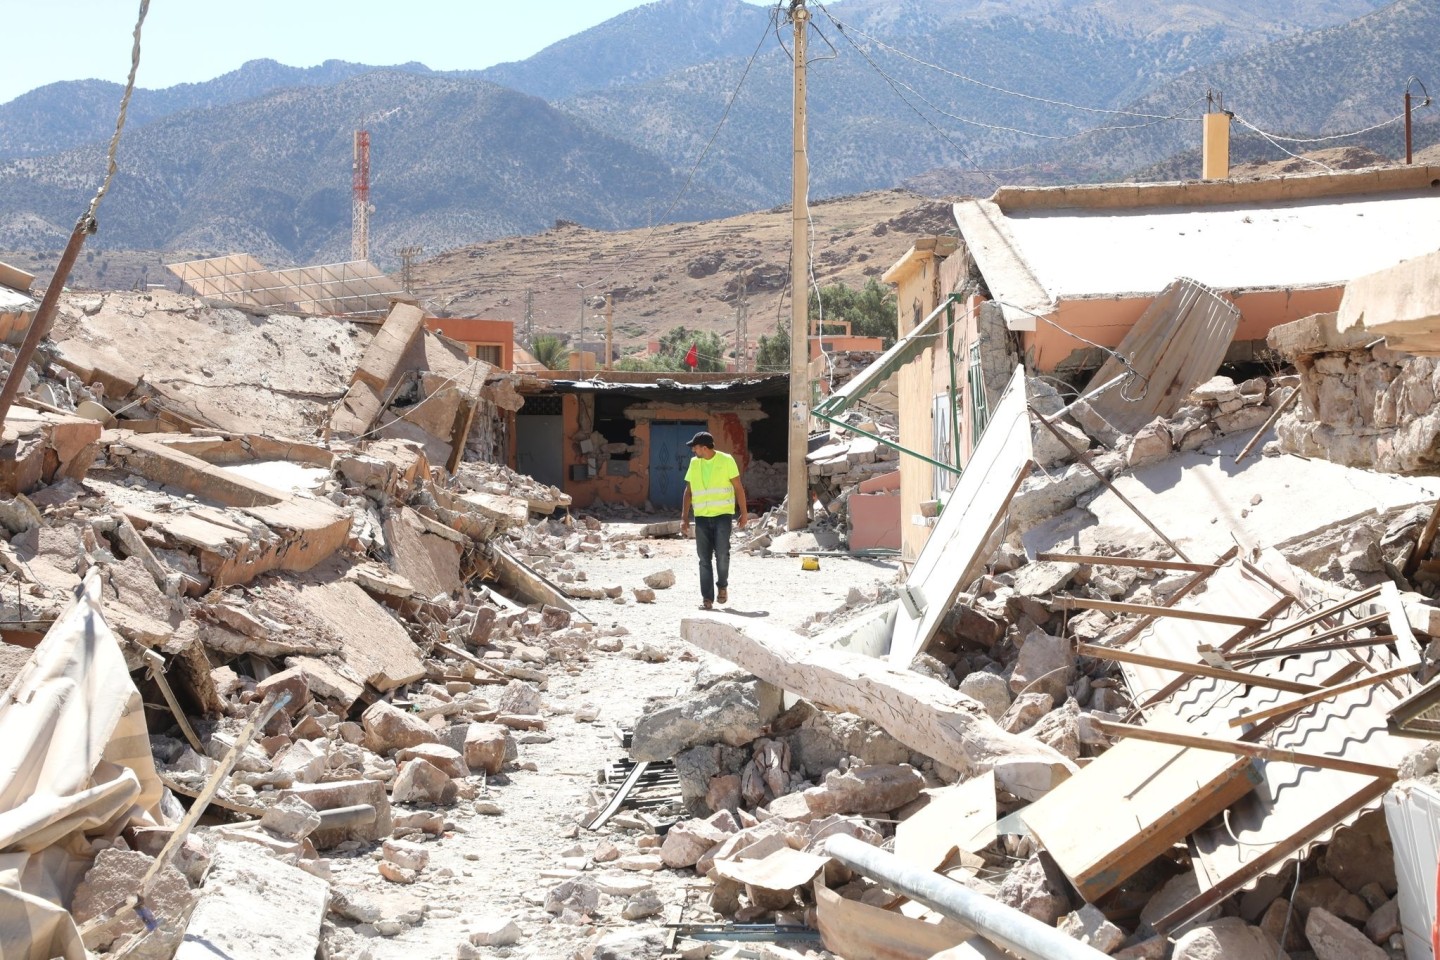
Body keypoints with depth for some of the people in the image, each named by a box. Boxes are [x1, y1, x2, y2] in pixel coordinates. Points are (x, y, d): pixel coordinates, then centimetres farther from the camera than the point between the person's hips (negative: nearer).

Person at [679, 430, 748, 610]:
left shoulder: (726, 460, -4)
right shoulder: (694, 463, 8)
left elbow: (738, 488, 1)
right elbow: (688, 492, 12)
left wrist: (743, 513, -3)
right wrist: (684, 518, 6)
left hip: (722, 515, -3)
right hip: (701, 516, 3)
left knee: (722, 553, -14)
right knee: (704, 559, 0)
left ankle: (722, 585, 12)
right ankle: (707, 598, 5)